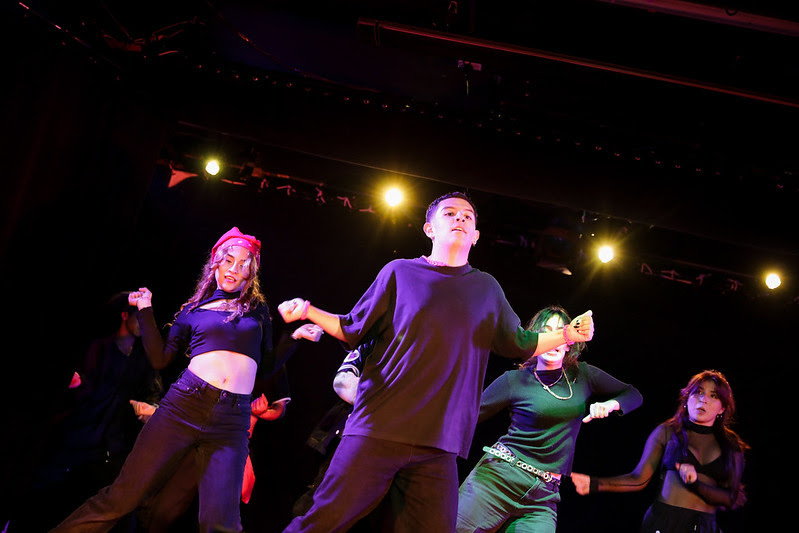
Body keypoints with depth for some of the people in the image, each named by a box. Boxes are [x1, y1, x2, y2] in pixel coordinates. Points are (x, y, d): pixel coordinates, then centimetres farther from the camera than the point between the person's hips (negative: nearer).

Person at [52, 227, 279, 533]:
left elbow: (268, 365, 19)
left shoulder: (258, 309, 17)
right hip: (184, 404, 0)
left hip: (233, 419, 1)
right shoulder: (194, 309, 15)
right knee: (123, 495, -3)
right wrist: (146, 310, 9)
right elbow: (161, 358, 10)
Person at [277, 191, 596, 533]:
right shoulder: (400, 271, 9)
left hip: (438, 446, 3)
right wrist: (308, 311, -1)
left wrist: (567, 334, 12)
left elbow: (519, 344, 23)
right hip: (377, 428, -2)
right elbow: (353, 331, 11)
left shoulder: (487, 288, 16)